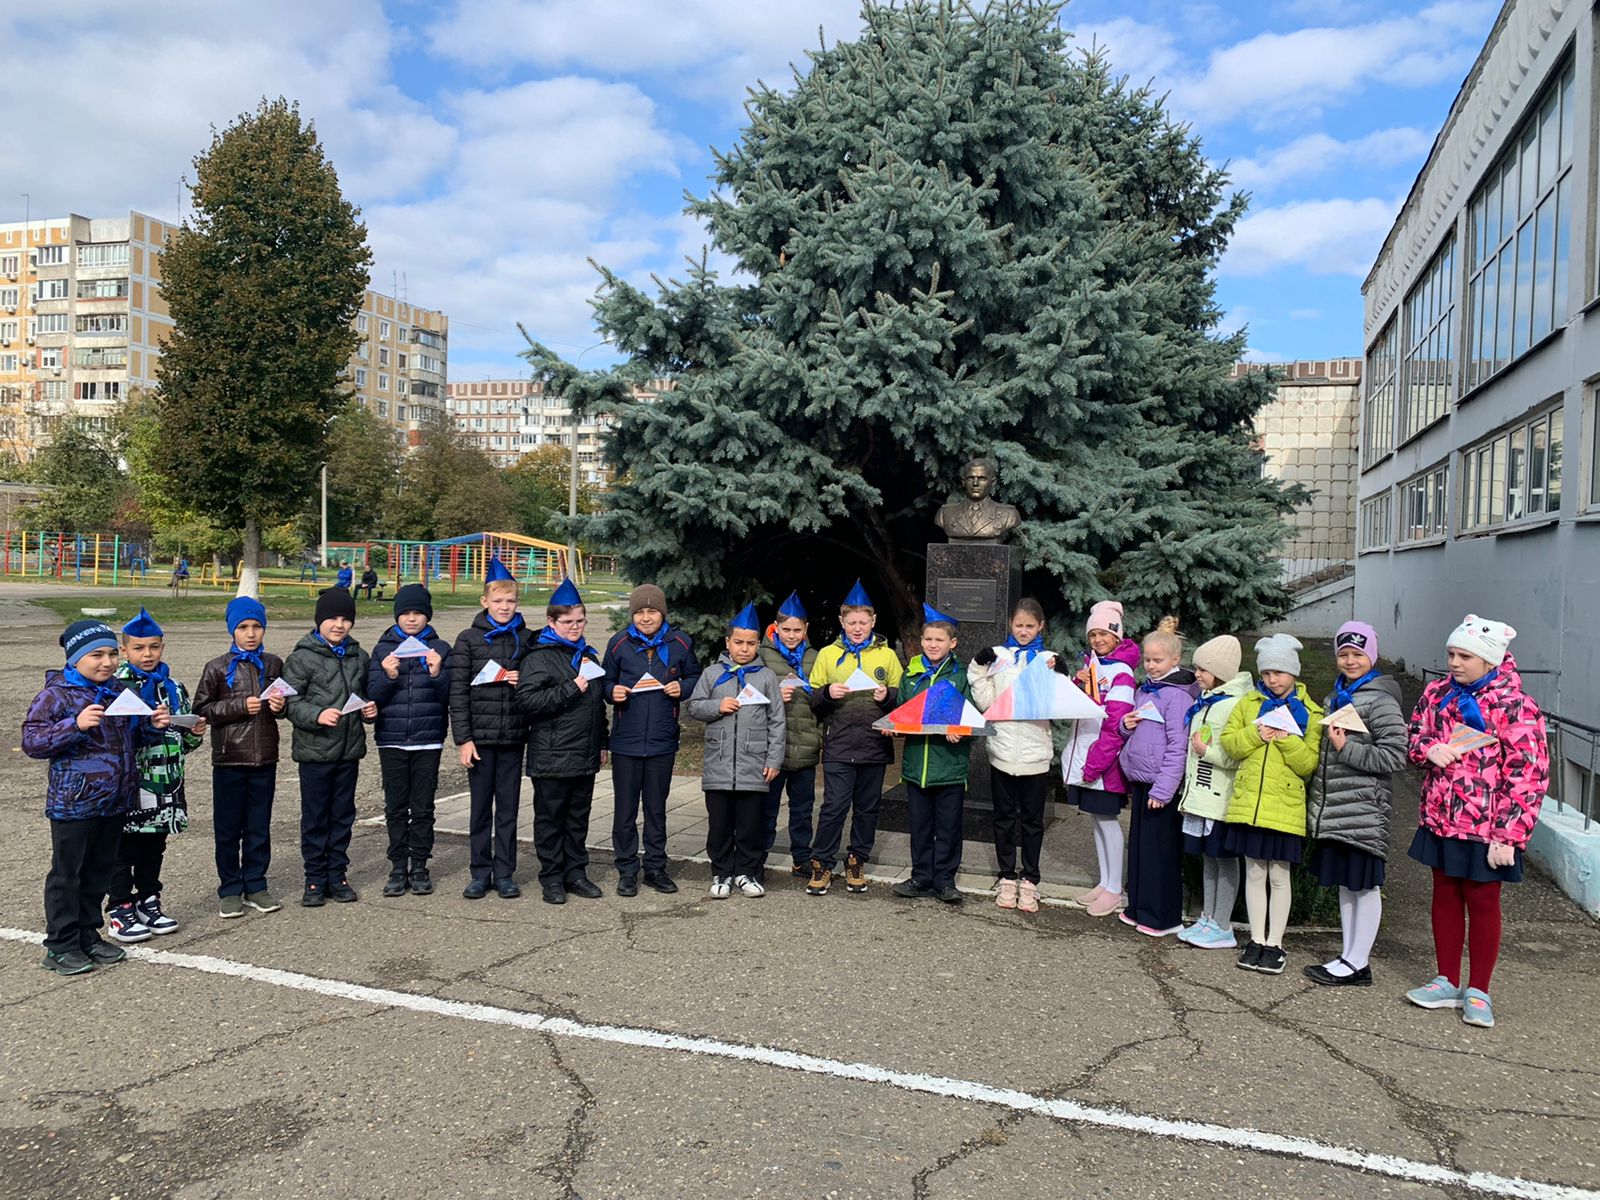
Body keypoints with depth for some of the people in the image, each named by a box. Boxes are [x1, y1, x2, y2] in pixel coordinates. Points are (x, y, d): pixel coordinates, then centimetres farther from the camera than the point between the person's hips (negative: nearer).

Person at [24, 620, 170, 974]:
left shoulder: (119, 692, 10)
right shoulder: (56, 695, -9)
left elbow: (134, 739, 24)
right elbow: (31, 742, -15)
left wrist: (153, 726, 2)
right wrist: (75, 725, -27)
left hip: (115, 802, 6)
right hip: (73, 804, -6)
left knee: (100, 871, 15)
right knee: (67, 873, 4)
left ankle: (88, 935, 27)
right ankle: (60, 946, 13)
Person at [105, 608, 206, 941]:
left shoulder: (172, 687, 11)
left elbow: (184, 740, 17)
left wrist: (195, 733, -3)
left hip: (166, 783, 5)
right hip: (129, 782, -5)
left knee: (154, 848, 15)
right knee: (125, 849, 3)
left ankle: (148, 903, 27)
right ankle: (119, 910, 13)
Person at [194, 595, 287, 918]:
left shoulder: (273, 665, 6)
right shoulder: (218, 668, -3)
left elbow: (285, 704, 17)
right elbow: (202, 708, -5)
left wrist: (279, 706, -6)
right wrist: (241, 706, -16)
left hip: (265, 758, 3)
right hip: (229, 760, -2)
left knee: (259, 827, 10)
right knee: (228, 828, 6)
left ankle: (255, 886, 22)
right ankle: (230, 889, 17)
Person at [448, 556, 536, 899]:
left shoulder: (526, 639, 5)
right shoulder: (468, 639, -1)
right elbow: (458, 691, -3)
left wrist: (523, 681, -9)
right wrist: (463, 738, -9)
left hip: (513, 736, 2)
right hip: (480, 735, -1)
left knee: (508, 807, 7)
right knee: (480, 807, 7)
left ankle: (504, 873, 17)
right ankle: (481, 873, 17)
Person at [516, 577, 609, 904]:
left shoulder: (588, 655, 16)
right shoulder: (539, 657, -7)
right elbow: (527, 701, -19)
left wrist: (602, 744, 21)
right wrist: (570, 689, -21)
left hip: (585, 756, 7)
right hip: (551, 757, -6)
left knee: (579, 816, 13)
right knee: (550, 818, 4)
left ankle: (576, 872, 23)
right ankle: (552, 877, 14)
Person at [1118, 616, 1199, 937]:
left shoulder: (1177, 694, -13)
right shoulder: (1144, 689, 13)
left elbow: (1178, 745, -17)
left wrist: (1163, 789, -19)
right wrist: (1126, 725, 1)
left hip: (1162, 783, -8)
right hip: (1139, 779, 9)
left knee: (1162, 849, -1)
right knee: (1138, 844, 15)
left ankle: (1163, 917, 9)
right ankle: (1138, 908, 26)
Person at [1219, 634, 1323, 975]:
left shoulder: (1310, 712, 1)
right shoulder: (1249, 702, 9)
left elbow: (1309, 763, -5)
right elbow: (1228, 742, 4)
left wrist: (1286, 739, -20)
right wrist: (1255, 734, -12)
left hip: (1286, 808, -2)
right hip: (1249, 803, 3)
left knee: (1279, 876, 4)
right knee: (1254, 873, 9)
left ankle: (1274, 943, 14)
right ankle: (1257, 940, 18)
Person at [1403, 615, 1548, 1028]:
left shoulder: (1514, 706, -13)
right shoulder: (1438, 694, 3)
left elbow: (1528, 776, -13)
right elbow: (1414, 737, 16)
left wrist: (1507, 836, -16)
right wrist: (1428, 749, -10)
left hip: (1484, 827, -5)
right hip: (1439, 820, 5)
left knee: (1482, 902, 7)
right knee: (1444, 895, 14)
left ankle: (1478, 992, 20)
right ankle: (1447, 982, 27)